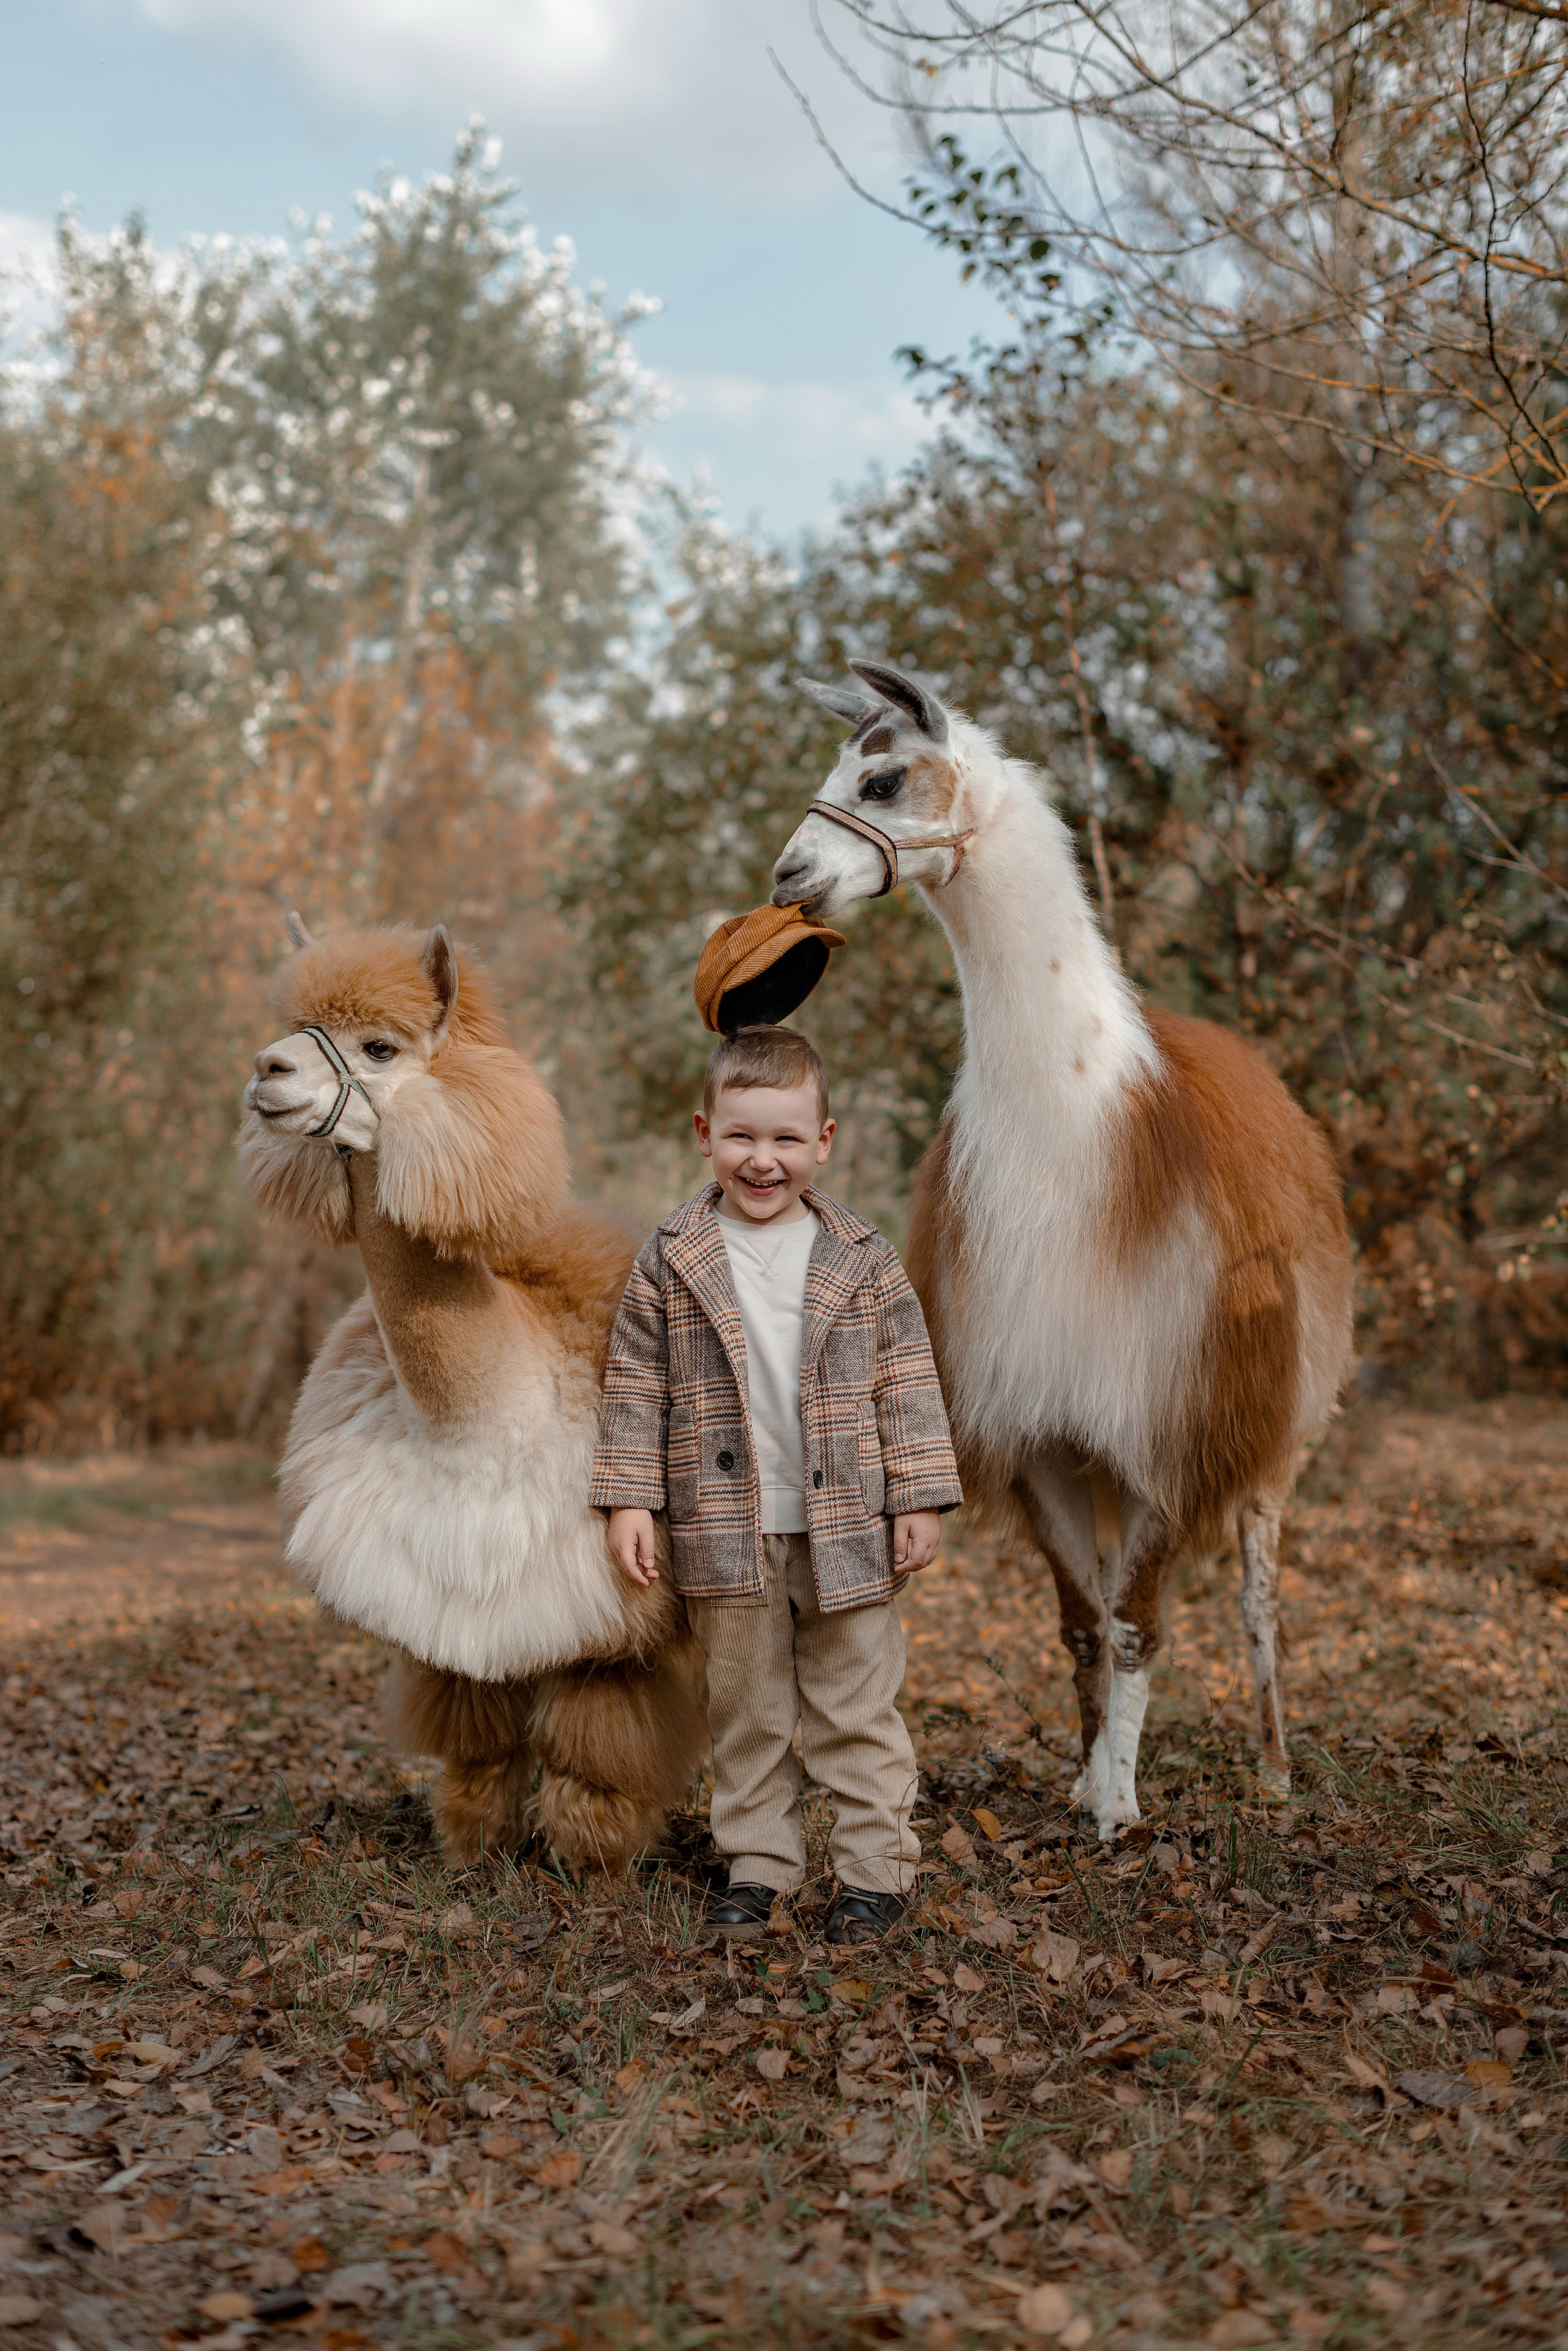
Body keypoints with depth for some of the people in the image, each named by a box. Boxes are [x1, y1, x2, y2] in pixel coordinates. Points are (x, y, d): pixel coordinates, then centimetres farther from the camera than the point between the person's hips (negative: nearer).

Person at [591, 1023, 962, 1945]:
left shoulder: (865, 1261, -1)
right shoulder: (671, 1262, -1)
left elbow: (908, 1383, 2)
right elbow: (637, 1385, 2)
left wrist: (921, 1501, -2)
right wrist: (630, 1500, -3)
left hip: (846, 1526, 0)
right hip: (727, 1534, 1)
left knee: (857, 1712, 6)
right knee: (747, 1712, 11)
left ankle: (876, 1870, 17)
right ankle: (758, 1867, 23)